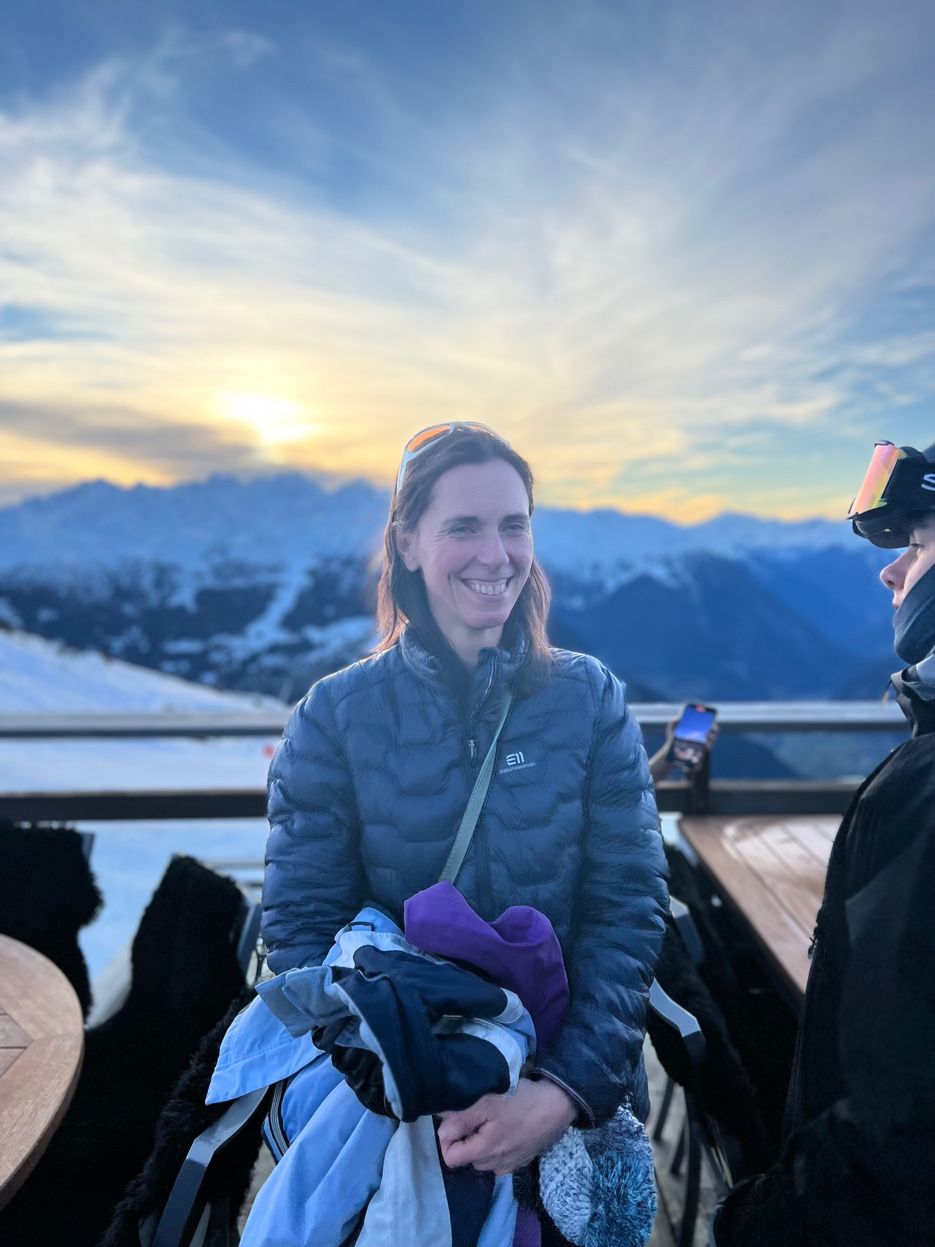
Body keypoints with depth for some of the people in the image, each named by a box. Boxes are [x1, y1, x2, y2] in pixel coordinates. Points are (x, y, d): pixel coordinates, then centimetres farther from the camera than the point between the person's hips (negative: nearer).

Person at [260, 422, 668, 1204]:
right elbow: (302, 927, -12)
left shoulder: (591, 699, -10)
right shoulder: (336, 717, -12)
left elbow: (630, 907, -12)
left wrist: (568, 1089, -22)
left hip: (575, 1099, 1)